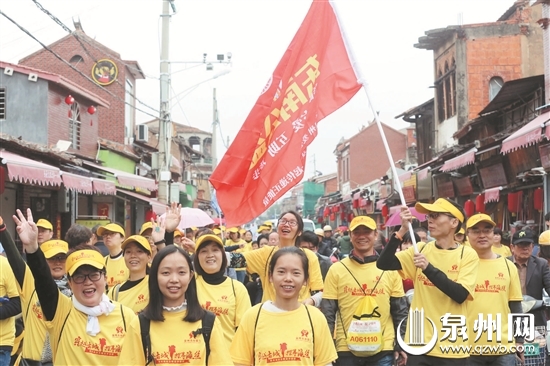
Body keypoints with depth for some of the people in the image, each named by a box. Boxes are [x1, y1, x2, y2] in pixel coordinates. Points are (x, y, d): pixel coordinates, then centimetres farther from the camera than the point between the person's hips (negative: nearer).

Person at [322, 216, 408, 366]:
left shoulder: (390, 269, 4)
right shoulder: (336, 269, 0)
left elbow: (400, 311, 8)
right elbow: (327, 313, 1)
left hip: (383, 350, 1)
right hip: (347, 350, -1)